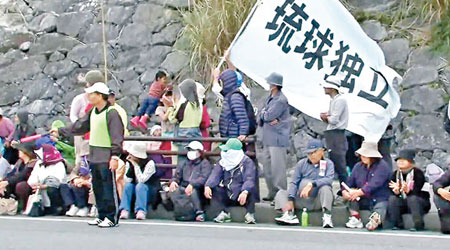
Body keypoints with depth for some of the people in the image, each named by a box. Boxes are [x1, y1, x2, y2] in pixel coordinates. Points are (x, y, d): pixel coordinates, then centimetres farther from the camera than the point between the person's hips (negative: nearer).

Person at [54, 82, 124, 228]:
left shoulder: (111, 113, -13)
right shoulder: (92, 112, 13)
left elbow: (117, 136, -17)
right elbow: (80, 127, 26)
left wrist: (115, 156, -22)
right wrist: (61, 131, 30)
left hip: (106, 158, -9)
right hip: (94, 156, 9)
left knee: (109, 188, -6)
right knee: (97, 187, 12)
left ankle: (112, 218, -1)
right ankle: (102, 215, 20)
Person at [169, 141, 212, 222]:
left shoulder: (205, 163, 6)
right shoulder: (184, 164, 24)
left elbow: (203, 178, -10)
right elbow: (177, 176, 19)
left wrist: (192, 185, -25)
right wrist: (173, 181, -7)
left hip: (197, 188, -4)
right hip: (183, 187, 4)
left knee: (193, 191, -39)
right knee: (174, 190, -29)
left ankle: (199, 213, -39)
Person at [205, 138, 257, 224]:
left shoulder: (247, 162, -9)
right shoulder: (222, 162, 6)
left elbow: (250, 179, -25)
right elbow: (215, 175, -9)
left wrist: (245, 192, -45)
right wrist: (207, 186, -31)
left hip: (243, 195, -4)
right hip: (228, 196, 4)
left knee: (250, 188, -33)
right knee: (214, 188, -17)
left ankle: (250, 214, -16)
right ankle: (225, 213, -10)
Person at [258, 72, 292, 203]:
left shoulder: (281, 100, -13)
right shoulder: (269, 99, 16)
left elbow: (268, 116, -19)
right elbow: (260, 118, 13)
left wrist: (264, 112, 3)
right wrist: (270, 120, -7)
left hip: (278, 139, -10)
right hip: (267, 138, 10)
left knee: (277, 168, -9)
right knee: (267, 167, 12)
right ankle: (272, 193, 19)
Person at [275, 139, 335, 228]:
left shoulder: (328, 164, 1)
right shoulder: (301, 163, 9)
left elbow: (329, 180, -18)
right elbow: (294, 183, 3)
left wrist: (311, 184, -32)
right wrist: (290, 200, -12)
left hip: (318, 202, -4)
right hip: (301, 201, 4)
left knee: (325, 187, -31)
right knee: (281, 193, -8)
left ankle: (326, 216, -34)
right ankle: (290, 215, -33)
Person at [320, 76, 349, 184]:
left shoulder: (340, 100, -13)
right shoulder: (333, 101, 18)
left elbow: (334, 120, -19)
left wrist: (325, 117, 0)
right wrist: (325, 116, 0)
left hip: (337, 135, -10)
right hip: (331, 135, 10)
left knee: (339, 164, -9)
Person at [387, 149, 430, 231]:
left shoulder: (418, 173, -13)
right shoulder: (396, 174, 1)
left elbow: (416, 192, -23)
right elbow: (392, 193, -6)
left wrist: (407, 190, -44)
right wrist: (396, 191, -30)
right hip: (403, 204, 4)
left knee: (412, 198, -35)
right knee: (392, 199, -23)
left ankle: (419, 225, -29)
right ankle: (397, 224, -19)